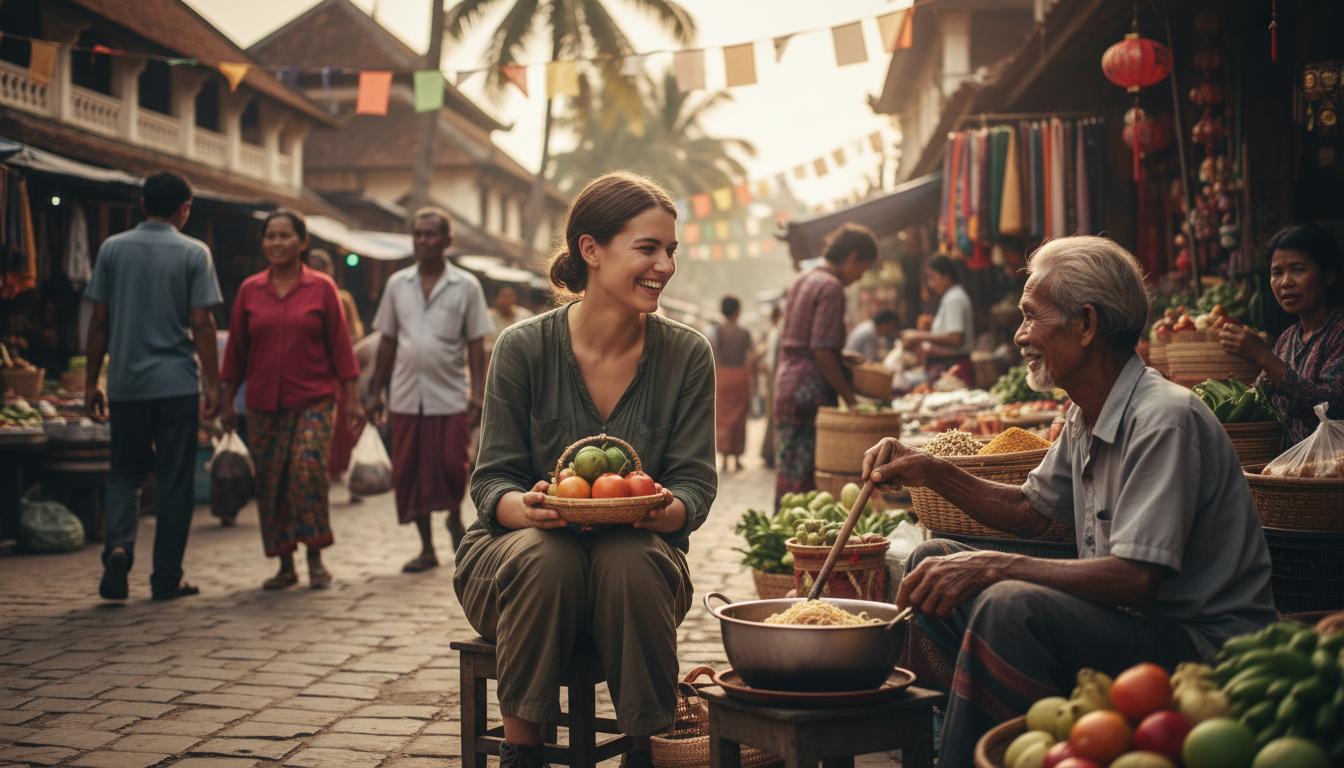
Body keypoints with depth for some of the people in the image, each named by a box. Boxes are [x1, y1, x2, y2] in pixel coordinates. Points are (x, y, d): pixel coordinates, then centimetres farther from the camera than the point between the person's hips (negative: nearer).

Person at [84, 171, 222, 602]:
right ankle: (166, 578, 7)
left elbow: (99, 321, 5)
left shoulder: (113, 249, 5)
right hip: (177, 385, -2)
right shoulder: (194, 254, -3)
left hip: (125, 384, 3)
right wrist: (213, 385, -3)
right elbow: (201, 324, -7)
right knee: (175, 481, 5)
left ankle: (118, 545, -9)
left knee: (125, 471, 15)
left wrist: (90, 382, 10)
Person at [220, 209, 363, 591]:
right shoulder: (249, 290, 6)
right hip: (264, 405, 3)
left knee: (308, 469, -19)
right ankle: (285, 566, 15)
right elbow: (236, 349, 11)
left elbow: (340, 345, 2)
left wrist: (352, 399, -1)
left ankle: (315, 559, -5)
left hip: (313, 401, -3)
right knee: (270, 484, 3)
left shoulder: (321, 288, 1)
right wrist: (227, 401, 11)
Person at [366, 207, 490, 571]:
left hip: (450, 396, -3)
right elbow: (388, 342, 12)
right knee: (410, 473, 3)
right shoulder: (397, 284, 9)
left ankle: (455, 520, 24)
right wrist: (376, 392, 8)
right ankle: (426, 549, 16)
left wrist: (477, 394, -7)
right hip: (407, 396, 3)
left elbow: (476, 345, 0)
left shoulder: (466, 286, 1)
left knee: (452, 466, -7)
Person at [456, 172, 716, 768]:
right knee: (544, 558, -34)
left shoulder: (687, 355, -3)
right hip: (517, 555, -1)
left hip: (638, 558, 1)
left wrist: (667, 510, -28)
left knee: (630, 560, -33)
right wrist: (526, 508, -29)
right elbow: (492, 479, -5)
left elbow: (696, 481, -3)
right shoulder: (523, 348, -7)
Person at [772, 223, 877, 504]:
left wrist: (842, 355, 19)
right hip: (811, 392, -9)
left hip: (785, 385, 9)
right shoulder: (831, 287, -12)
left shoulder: (801, 280, 16)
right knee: (808, 477, -6)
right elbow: (823, 353, -18)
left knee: (788, 473, 11)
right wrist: (849, 397, -12)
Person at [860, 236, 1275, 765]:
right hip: (1118, 618, 10)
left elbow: (1135, 578, -27)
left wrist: (989, 566, -28)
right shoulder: (1086, 417, 9)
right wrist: (932, 473, 9)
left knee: (1010, 605, -34)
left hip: (1203, 644, -9)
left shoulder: (1164, 420, -20)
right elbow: (1029, 513, 22)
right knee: (933, 563, 7)